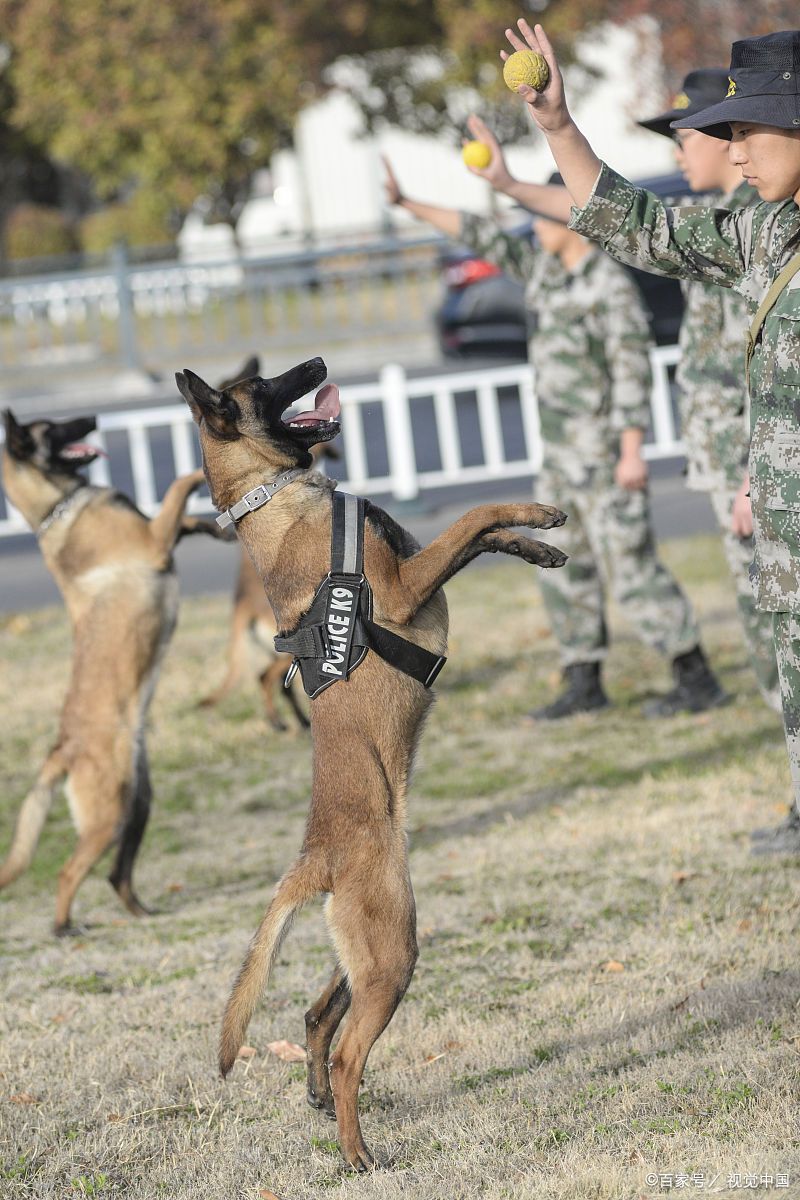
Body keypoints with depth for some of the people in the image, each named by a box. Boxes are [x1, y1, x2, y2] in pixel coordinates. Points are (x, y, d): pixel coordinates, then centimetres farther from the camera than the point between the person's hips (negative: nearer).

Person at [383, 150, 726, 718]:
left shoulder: (613, 287, -17)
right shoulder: (547, 268, 8)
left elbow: (632, 373, -20)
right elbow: (483, 236, 14)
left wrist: (631, 453, -24)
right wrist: (408, 203, 13)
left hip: (604, 454, -9)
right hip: (562, 455, 9)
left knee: (632, 569, -8)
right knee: (568, 569, 11)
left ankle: (698, 679, -1)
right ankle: (585, 685, 19)